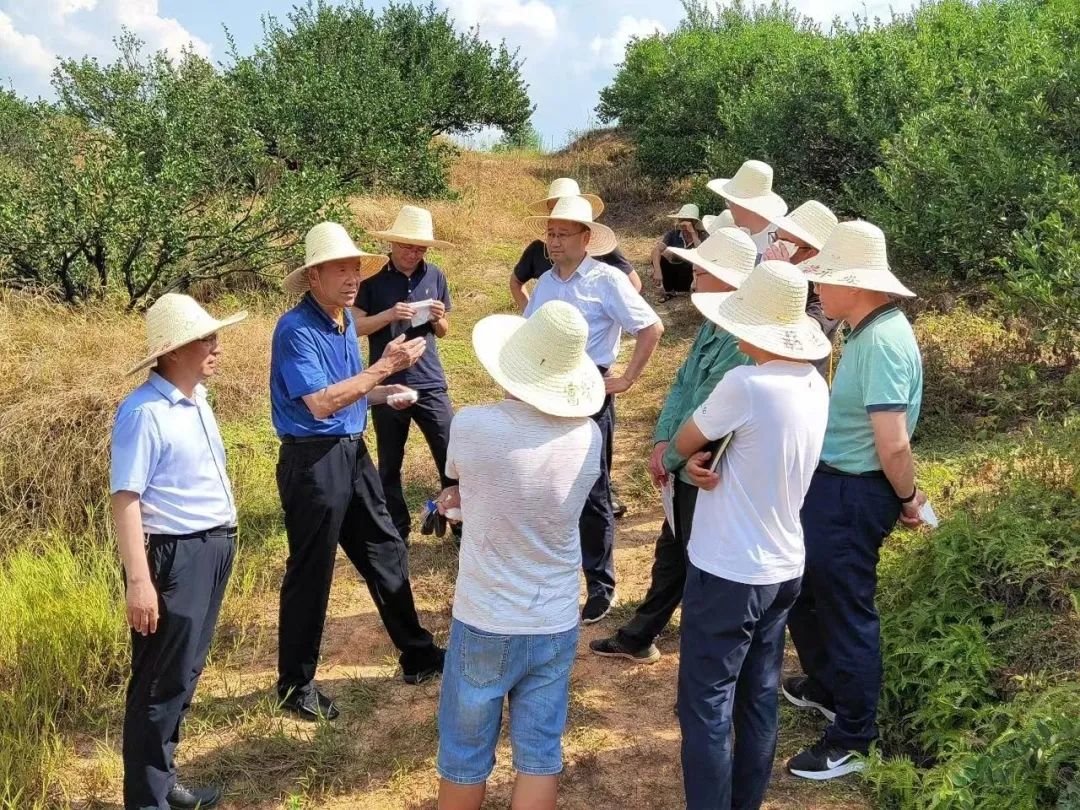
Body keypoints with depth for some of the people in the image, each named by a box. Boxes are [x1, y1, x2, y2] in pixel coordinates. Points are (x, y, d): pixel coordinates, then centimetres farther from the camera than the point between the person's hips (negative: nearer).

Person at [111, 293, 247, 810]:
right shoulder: (144, 412, -19)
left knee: (185, 675, 19)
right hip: (173, 557, -9)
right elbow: (125, 499, -22)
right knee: (161, 683, 3)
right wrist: (138, 580, -25)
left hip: (212, 551, 9)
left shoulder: (196, 398, 8)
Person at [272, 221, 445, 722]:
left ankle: (417, 656, 31)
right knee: (310, 574, 2)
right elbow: (320, 402, -26)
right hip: (312, 460, -9)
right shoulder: (295, 329, -18)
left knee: (386, 555, 16)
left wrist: (383, 393, 3)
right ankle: (296, 685, 18)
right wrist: (385, 366, -25)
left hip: (353, 453, 9)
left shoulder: (345, 320, 10)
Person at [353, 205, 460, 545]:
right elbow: (355, 326, -6)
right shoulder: (373, 276, -4)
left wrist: (438, 318, -10)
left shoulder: (435, 275, 3)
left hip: (430, 383, 1)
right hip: (387, 385, -1)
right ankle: (397, 533, 24)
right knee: (390, 465, 10)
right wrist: (389, 315, -21)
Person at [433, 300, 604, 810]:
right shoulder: (589, 436, -9)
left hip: (485, 625, -3)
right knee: (539, 756, 14)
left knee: (464, 757, 16)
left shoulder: (472, 426, -21)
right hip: (556, 626, 3)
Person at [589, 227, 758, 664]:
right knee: (670, 555, 21)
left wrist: (671, 457, -13)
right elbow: (681, 385, 10)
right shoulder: (711, 327, 6)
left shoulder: (743, 343, -25)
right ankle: (637, 638, 36)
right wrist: (662, 441, -3)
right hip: (687, 470, 9)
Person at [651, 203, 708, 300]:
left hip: (693, 273, -3)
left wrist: (692, 233, -39)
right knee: (659, 259, -22)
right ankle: (669, 291, -3)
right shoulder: (674, 233, -12)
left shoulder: (703, 236, -18)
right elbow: (657, 249, -24)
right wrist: (657, 270, -40)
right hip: (676, 271, 3)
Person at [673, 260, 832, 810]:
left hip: (727, 573, -8)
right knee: (759, 702, 17)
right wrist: (708, 459, 1)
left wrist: (695, 453, 12)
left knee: (706, 709, 3)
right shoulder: (815, 386, 2)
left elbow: (682, 444, -6)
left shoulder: (745, 384, -23)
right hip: (782, 569, 8)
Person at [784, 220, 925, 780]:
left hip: (852, 495, -10)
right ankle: (826, 687, 48)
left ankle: (853, 740, 21)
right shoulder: (870, 330, 8)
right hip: (830, 484, 10)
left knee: (846, 610, 4)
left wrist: (907, 498, -12)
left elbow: (893, 444, -27)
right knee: (801, 589, 25)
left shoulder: (881, 342, -25)